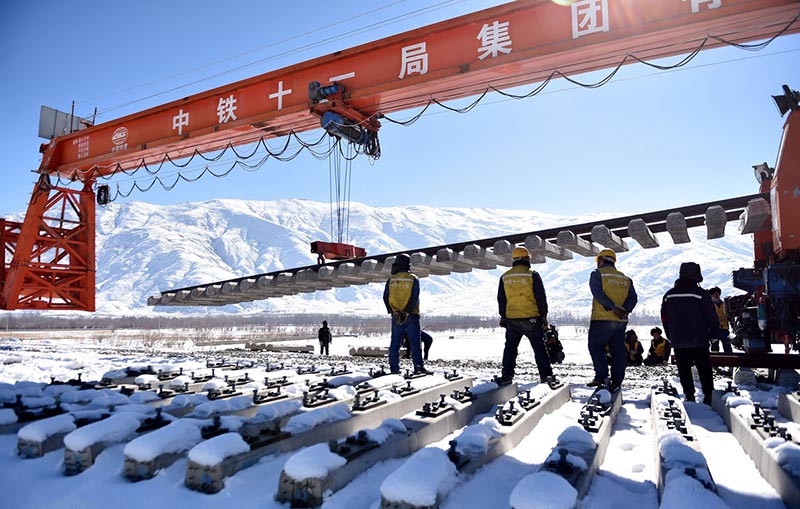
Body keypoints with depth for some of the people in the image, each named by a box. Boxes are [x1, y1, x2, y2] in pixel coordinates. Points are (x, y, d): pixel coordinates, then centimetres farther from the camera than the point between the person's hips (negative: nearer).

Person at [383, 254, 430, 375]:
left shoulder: (391, 280, 4)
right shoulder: (413, 279, -2)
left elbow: (386, 297, -4)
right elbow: (414, 298, -13)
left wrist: (393, 312, -8)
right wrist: (407, 312, -14)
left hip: (396, 316, 2)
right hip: (411, 316, -2)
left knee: (395, 343, 9)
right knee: (414, 342, 0)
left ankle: (394, 368, 9)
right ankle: (418, 367, -6)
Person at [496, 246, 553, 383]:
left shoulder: (505, 277, 6)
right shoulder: (532, 275, -5)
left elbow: (501, 300, 10)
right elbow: (541, 297, -5)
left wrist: (503, 317, 18)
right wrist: (544, 315, 2)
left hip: (512, 319, 3)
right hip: (531, 318, -3)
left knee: (510, 347, 13)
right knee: (539, 347, 6)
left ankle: (507, 375, 11)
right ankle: (546, 376, 7)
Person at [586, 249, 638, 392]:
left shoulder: (597, 274, 2)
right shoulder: (626, 278, 18)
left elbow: (598, 293, -15)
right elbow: (633, 298, 5)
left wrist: (613, 307, -19)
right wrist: (625, 310, -9)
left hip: (601, 319, -5)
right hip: (621, 321, 5)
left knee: (595, 346, 6)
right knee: (618, 351, 8)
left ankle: (601, 376, -3)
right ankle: (616, 382, 8)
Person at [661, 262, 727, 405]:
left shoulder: (668, 295, 4)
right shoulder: (701, 294, -10)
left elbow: (665, 319, 10)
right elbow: (712, 317, -7)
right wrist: (717, 333, 7)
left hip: (678, 341, 3)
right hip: (699, 340, -3)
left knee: (684, 370, 9)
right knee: (704, 369, 7)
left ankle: (689, 396, 9)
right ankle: (708, 396, 8)